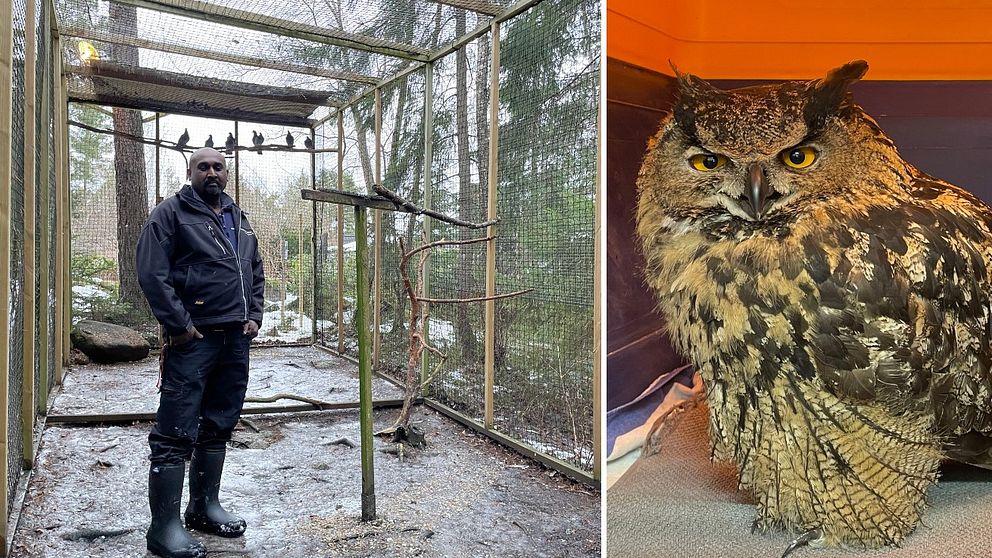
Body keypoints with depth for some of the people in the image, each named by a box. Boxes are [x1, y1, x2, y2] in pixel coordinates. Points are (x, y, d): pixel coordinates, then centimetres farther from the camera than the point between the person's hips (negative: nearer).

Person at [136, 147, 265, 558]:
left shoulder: (237, 218, 18)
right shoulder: (171, 213, -3)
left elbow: (256, 272, 23)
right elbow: (151, 273, -12)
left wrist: (254, 315, 10)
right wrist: (180, 325, -15)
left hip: (236, 340, 7)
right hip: (193, 340, -7)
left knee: (218, 427, 14)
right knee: (176, 434, -4)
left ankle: (205, 507, 27)